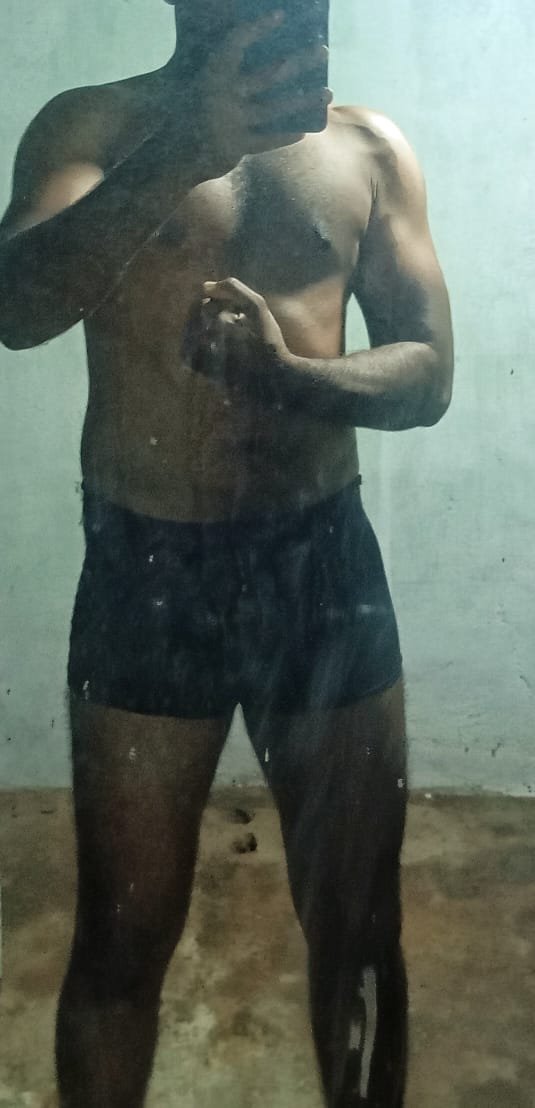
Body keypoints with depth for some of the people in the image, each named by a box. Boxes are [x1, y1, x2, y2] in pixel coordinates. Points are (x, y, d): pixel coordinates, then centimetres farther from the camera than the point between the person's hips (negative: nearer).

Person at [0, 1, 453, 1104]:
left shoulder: (369, 145, 10)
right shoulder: (92, 124, 3)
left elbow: (428, 372, 2)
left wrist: (284, 372, -17)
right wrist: (181, 153, -30)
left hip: (327, 563, 3)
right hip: (148, 569, -2)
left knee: (358, 924, 13)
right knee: (125, 936, 10)